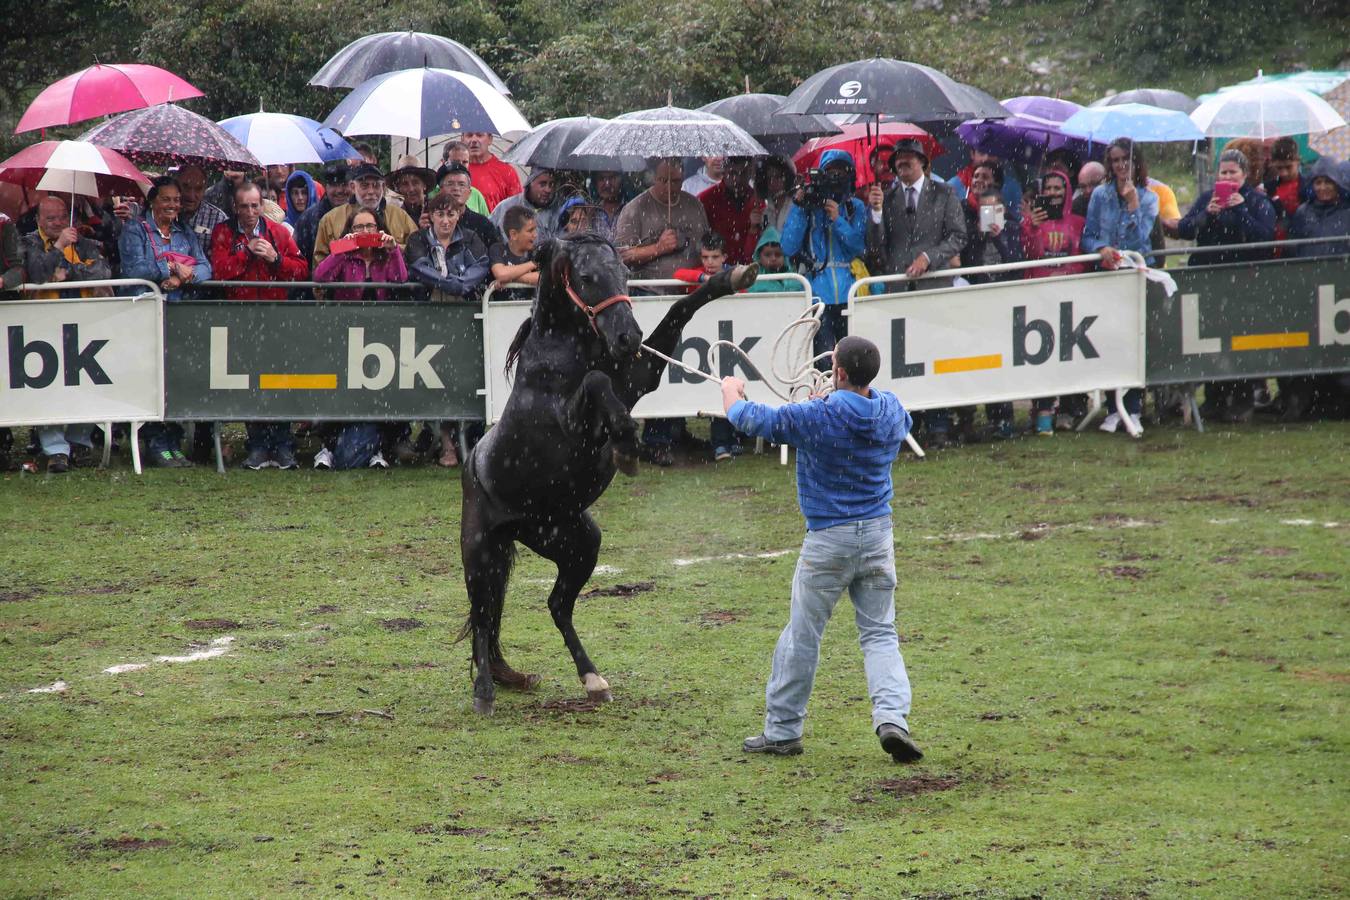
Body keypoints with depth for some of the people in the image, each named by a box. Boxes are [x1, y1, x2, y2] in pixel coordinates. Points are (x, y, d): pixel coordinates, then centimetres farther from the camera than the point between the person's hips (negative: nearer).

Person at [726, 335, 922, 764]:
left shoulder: (817, 417, -16)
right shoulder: (891, 411, -1)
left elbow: (749, 418, -5)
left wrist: (731, 390, 19)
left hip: (828, 540, -4)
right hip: (878, 535, 4)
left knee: (802, 636, 6)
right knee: (880, 634, 8)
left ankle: (782, 730, 14)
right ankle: (892, 716, -12)